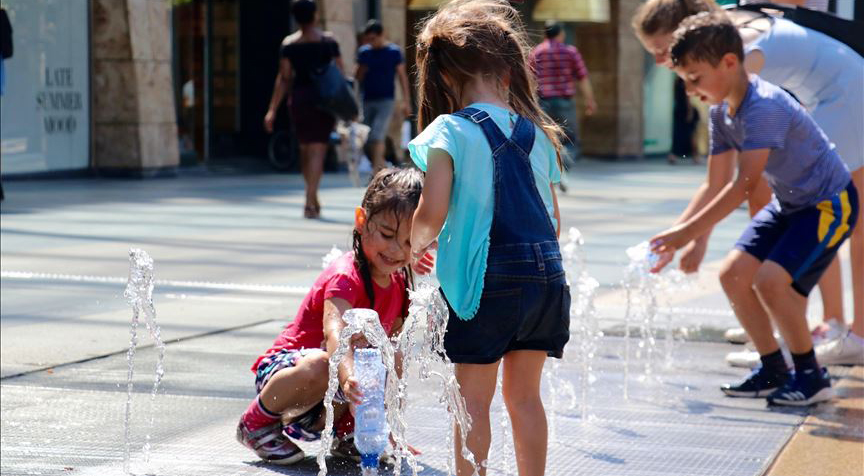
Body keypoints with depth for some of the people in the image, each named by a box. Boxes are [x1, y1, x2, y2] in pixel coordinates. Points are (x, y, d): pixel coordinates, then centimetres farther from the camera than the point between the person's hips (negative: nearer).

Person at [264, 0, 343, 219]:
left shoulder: (288, 44, 0)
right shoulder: (328, 41, -1)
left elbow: (284, 79, -5)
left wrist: (272, 110, -3)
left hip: (299, 99, 2)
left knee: (305, 150, 18)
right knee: (317, 151, -4)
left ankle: (314, 200, 27)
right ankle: (310, 202, -17)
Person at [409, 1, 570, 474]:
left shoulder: (449, 131, -7)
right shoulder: (536, 133, 10)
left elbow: (432, 211, -17)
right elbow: (553, 219, 13)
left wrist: (417, 242, 3)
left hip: (487, 280, -5)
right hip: (545, 273, 5)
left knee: (473, 399, 5)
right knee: (524, 394, 16)